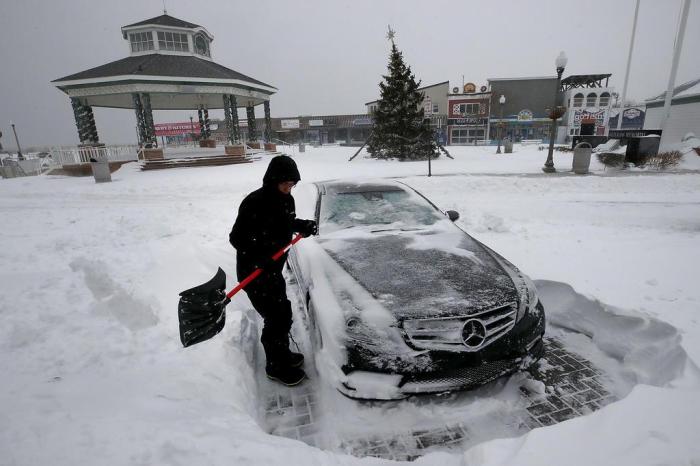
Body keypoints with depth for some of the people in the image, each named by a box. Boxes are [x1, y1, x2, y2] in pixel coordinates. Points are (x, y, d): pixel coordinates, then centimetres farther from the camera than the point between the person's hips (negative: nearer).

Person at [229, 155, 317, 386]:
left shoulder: (286, 200, 2)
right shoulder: (254, 202, -22)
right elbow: (236, 237, -21)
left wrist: (303, 225, 0)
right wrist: (259, 258, -33)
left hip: (274, 269, 8)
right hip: (253, 272, -8)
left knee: (283, 314, 20)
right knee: (276, 317, 0)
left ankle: (282, 354, 43)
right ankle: (276, 366, 22)